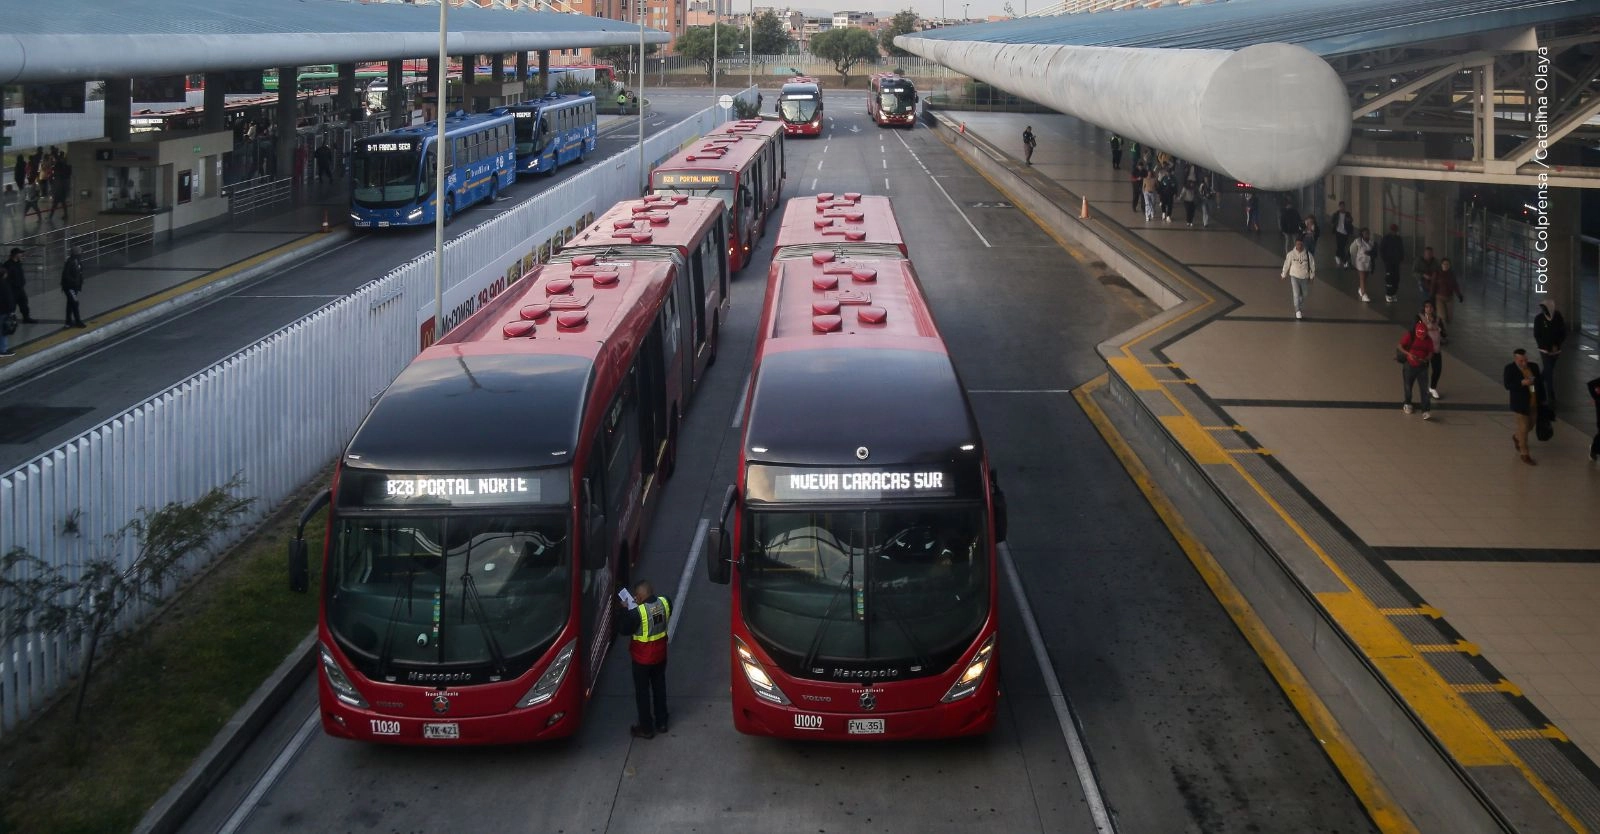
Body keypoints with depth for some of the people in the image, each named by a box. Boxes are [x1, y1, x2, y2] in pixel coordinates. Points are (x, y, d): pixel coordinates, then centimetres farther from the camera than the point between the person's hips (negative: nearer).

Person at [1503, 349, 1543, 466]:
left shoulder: (1533, 367, 1)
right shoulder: (1510, 369, -13)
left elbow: (1540, 380, 11)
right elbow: (1508, 385, -19)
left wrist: (1535, 381, -7)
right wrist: (1522, 383, -30)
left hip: (1534, 403, 5)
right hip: (1521, 404, -5)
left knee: (1530, 426, 19)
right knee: (1524, 428, 1)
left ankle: (1516, 437, 50)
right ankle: (1525, 455, 12)